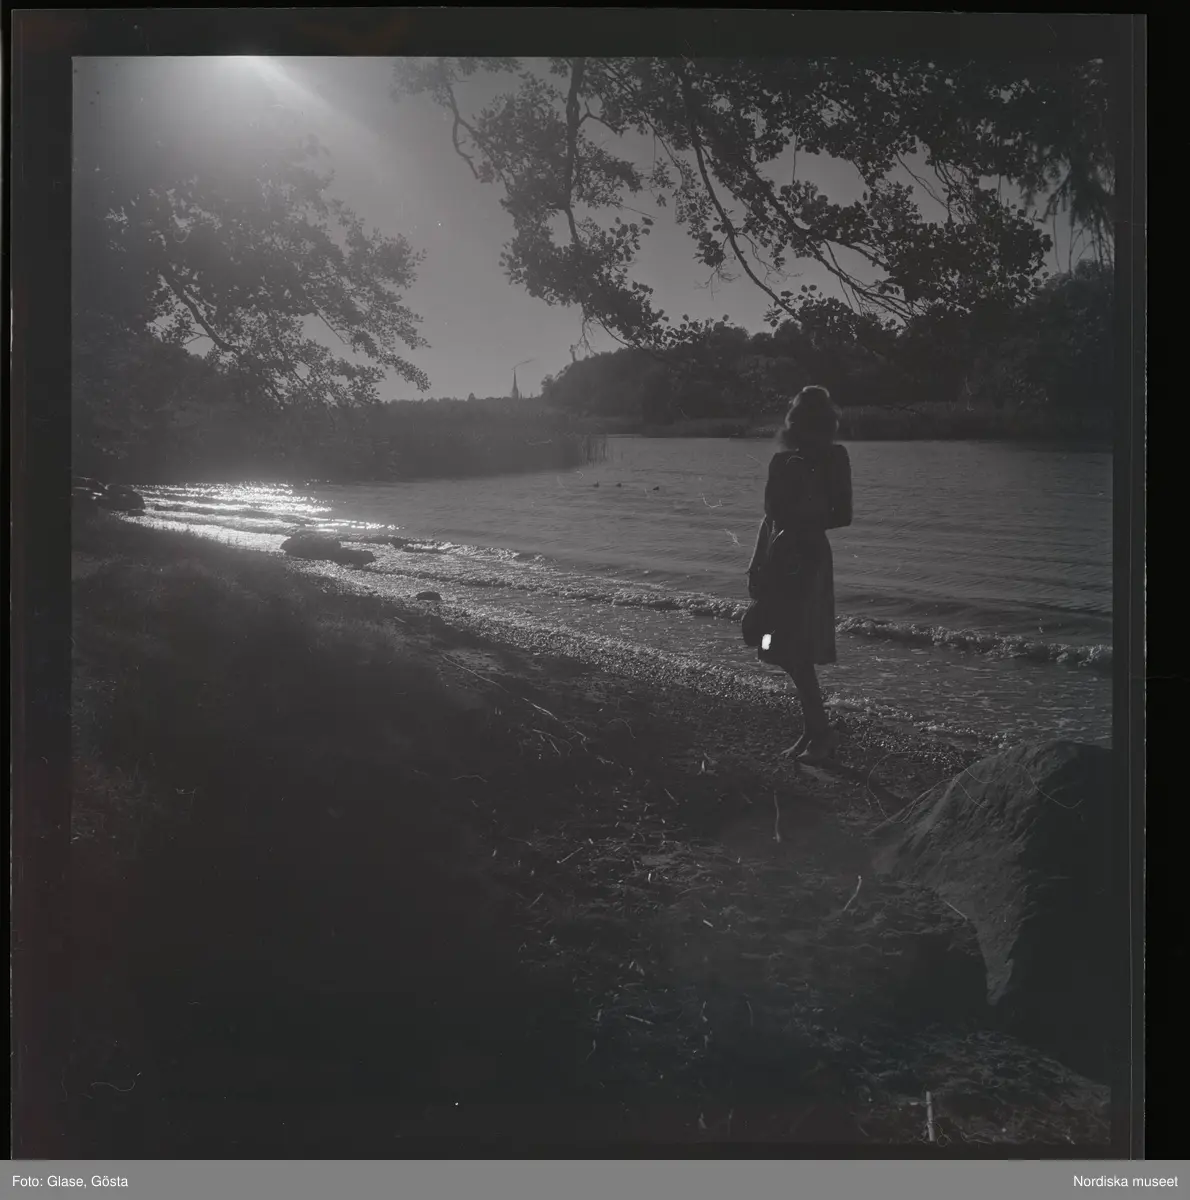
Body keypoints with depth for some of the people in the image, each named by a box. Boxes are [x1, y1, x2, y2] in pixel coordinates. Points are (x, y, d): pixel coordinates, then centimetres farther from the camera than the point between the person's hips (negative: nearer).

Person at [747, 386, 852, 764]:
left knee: (795, 651, -8)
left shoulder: (832, 458, -6)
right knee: (790, 652, 9)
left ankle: (820, 731, -2)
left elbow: (842, 515, -6)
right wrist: (757, 565, 13)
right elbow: (771, 515, 12)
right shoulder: (783, 460, 8)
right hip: (778, 561, 6)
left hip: (806, 559, -6)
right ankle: (815, 728, 16)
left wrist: (803, 528, -15)